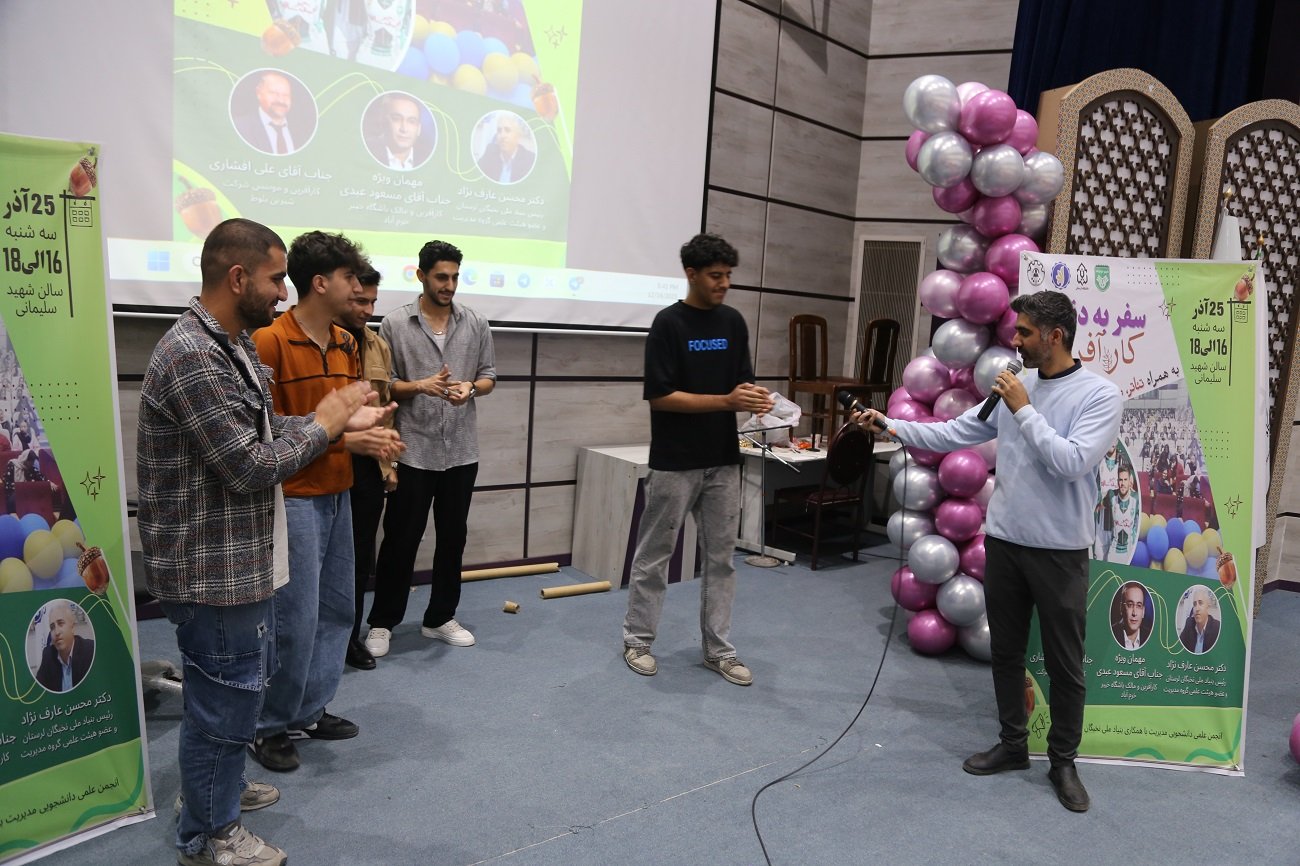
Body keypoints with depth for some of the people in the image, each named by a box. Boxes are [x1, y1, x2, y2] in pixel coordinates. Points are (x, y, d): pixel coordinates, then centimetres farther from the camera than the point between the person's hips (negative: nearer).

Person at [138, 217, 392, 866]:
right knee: (224, 701, 6)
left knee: (238, 686, 26)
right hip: (214, 567, -10)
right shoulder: (191, 357, -25)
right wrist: (322, 423, -13)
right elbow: (251, 466, -26)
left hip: (240, 559, 10)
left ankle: (215, 786, 46)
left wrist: (341, 422, 3)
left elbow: (263, 432, 13)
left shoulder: (233, 345, 8)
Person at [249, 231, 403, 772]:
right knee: (296, 619, -2)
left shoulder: (346, 344, 10)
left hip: (338, 494, 8)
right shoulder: (270, 342, -15)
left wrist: (373, 434, -1)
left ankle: (310, 711, 29)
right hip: (294, 498, -8)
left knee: (337, 609, 14)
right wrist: (342, 437, -18)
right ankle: (271, 726, 16)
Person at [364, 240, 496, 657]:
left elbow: (489, 376, 9)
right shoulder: (395, 324, -3)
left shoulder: (476, 324, 5)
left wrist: (470, 388, -13)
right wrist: (420, 386, -20)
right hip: (413, 451, -3)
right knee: (401, 539, 4)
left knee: (453, 537, 12)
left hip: (461, 451, 3)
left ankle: (440, 618, 26)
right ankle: (382, 622, 19)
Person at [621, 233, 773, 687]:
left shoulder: (733, 322, 7)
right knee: (655, 555, 7)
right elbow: (660, 396, -16)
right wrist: (727, 400, -22)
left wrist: (755, 397, -13)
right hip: (674, 463, -5)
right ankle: (637, 639, 22)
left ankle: (718, 648, 20)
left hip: (724, 462, 6)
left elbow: (742, 380, 12)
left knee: (721, 558, 10)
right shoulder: (668, 323, -11)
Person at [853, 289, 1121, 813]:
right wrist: (890, 426, -1)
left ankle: (1063, 762, 23)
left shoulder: (1100, 394, -10)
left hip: (1060, 551, -5)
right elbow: (953, 434, 7)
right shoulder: (1011, 388, 6)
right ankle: (1013, 745, 32)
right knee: (1006, 652, 15)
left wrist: (1024, 409, -19)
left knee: (1064, 664, 6)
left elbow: (1072, 463, -22)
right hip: (1003, 541, 5)